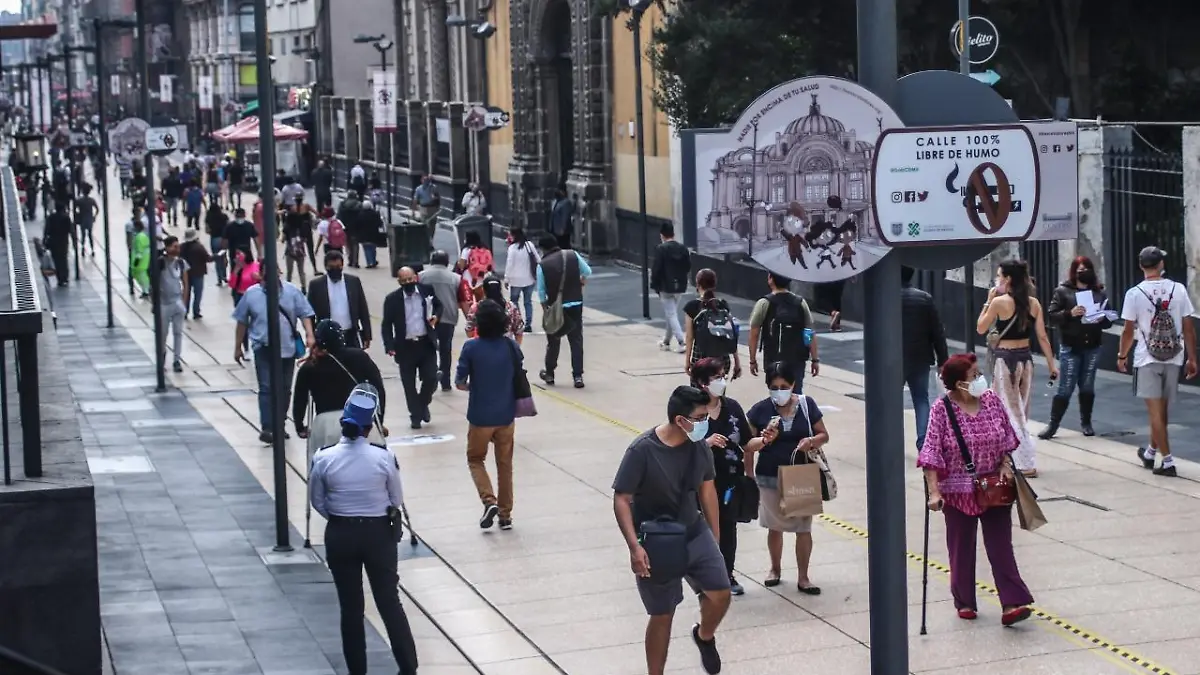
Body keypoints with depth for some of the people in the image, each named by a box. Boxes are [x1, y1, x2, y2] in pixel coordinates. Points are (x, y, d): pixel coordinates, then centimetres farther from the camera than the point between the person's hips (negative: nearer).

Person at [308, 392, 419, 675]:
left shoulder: (323, 458, -12)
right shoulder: (384, 457, -13)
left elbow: (317, 502, 0)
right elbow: (397, 501, -2)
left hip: (340, 535, 0)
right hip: (378, 534, 0)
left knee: (351, 608, 11)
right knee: (390, 603, 10)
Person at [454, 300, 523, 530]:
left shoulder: (471, 348, -14)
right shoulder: (511, 346, -6)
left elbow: (459, 383, -9)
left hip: (480, 416, -2)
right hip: (506, 415, 3)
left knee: (475, 459, 17)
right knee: (505, 464, 15)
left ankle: (489, 500, -3)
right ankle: (505, 514, 19)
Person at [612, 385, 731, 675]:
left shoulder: (699, 446, -7)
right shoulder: (642, 451, -23)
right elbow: (621, 500, -18)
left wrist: (715, 537, 13)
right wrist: (634, 546, -27)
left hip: (694, 534, 4)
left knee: (720, 594, -6)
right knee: (662, 615, 5)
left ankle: (705, 636, 27)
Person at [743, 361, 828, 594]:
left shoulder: (806, 404, -4)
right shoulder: (760, 410, -8)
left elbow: (824, 435, 2)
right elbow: (747, 444, -3)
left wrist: (812, 441, -16)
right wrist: (764, 440, -19)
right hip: (770, 478, 0)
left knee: (803, 527, 4)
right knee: (775, 527, 15)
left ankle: (803, 578, 15)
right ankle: (775, 569, 36)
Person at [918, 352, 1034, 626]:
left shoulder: (992, 400, -2)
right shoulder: (942, 409, -14)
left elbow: (1007, 438, 11)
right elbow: (931, 454, -15)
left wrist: (1005, 465, -3)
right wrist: (934, 491, -21)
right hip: (959, 491, -3)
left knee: (1001, 546, -1)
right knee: (962, 548, 9)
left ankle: (1012, 603, -4)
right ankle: (964, 602, 24)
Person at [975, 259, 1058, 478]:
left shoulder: (999, 302, -13)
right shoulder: (1033, 303, 1)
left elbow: (981, 328, -1)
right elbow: (1042, 337, 1)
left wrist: (988, 301, 4)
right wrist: (1052, 364, 7)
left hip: (1005, 360, -6)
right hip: (1026, 359, 6)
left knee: (1011, 413, 0)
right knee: (1020, 412, 16)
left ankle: (1026, 464, -3)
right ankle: (1021, 458, 24)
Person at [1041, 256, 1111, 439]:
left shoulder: (1099, 292, 8)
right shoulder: (1063, 291, -1)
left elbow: (1108, 320, 12)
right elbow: (1051, 315, -6)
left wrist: (1102, 319, -10)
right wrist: (1070, 314, -21)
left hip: (1092, 347, 3)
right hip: (1070, 347, -3)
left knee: (1087, 387, 10)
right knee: (1065, 388, -4)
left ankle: (1086, 423, 21)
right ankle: (1053, 425, 4)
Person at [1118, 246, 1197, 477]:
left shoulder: (1134, 294, -9)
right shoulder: (1178, 290, -4)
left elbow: (1128, 331, -5)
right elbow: (1189, 328, -2)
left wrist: (1122, 355, 10)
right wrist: (1192, 359, 7)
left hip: (1147, 360, -3)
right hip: (1173, 358, 3)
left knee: (1156, 411, 0)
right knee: (1161, 410, 17)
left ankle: (1167, 461, -5)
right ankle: (1151, 452, 33)